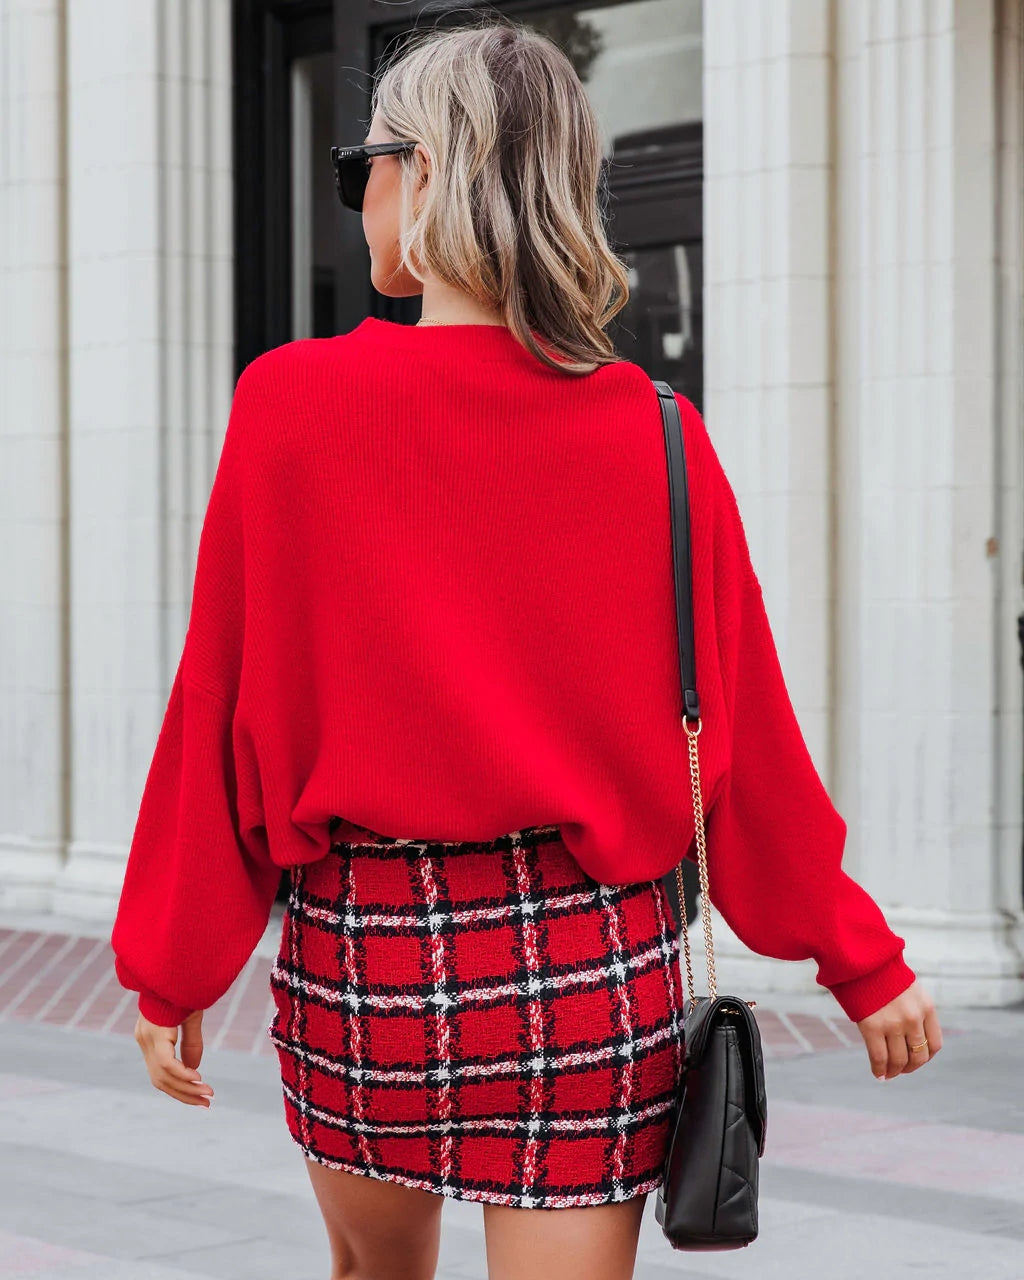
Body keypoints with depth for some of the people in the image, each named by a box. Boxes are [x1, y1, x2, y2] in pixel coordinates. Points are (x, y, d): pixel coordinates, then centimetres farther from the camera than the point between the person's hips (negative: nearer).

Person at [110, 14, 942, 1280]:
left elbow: (223, 707, -5)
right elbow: (738, 732, 0)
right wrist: (861, 961, 12)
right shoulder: (654, 436, -4)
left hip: (361, 947, 0)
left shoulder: (292, 406, -8)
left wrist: (174, 972, 5)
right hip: (591, 956, 1)